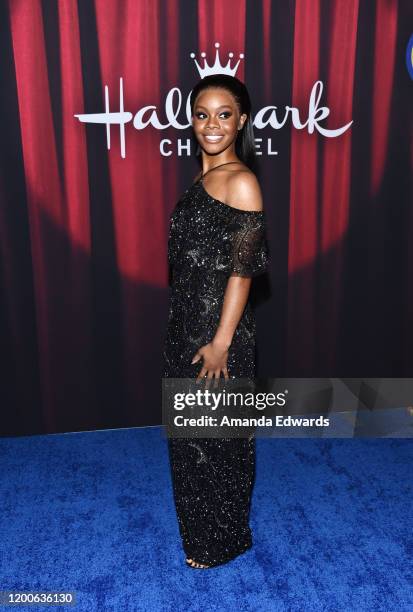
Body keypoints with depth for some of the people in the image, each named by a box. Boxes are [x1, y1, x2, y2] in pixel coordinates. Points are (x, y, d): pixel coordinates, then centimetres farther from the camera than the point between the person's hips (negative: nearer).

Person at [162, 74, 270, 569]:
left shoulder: (240, 181, -15)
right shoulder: (204, 176, 10)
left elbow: (242, 271, -18)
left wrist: (221, 342, -19)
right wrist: (186, 330, 16)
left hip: (218, 326, -9)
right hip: (186, 321, 9)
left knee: (216, 433, 7)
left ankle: (223, 540, 31)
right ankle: (201, 525, 43)